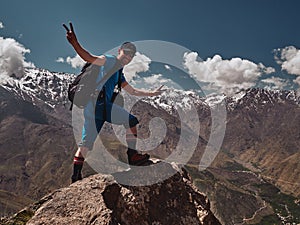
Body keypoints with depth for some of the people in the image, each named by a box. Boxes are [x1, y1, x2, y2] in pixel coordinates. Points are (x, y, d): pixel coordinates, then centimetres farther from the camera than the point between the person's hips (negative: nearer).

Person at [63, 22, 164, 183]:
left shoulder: (119, 74, 25)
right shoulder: (109, 61, 1)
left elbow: (133, 91, 36)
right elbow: (89, 58, -18)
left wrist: (151, 94, 38)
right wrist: (75, 43, -35)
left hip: (107, 106, 9)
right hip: (94, 103, -9)